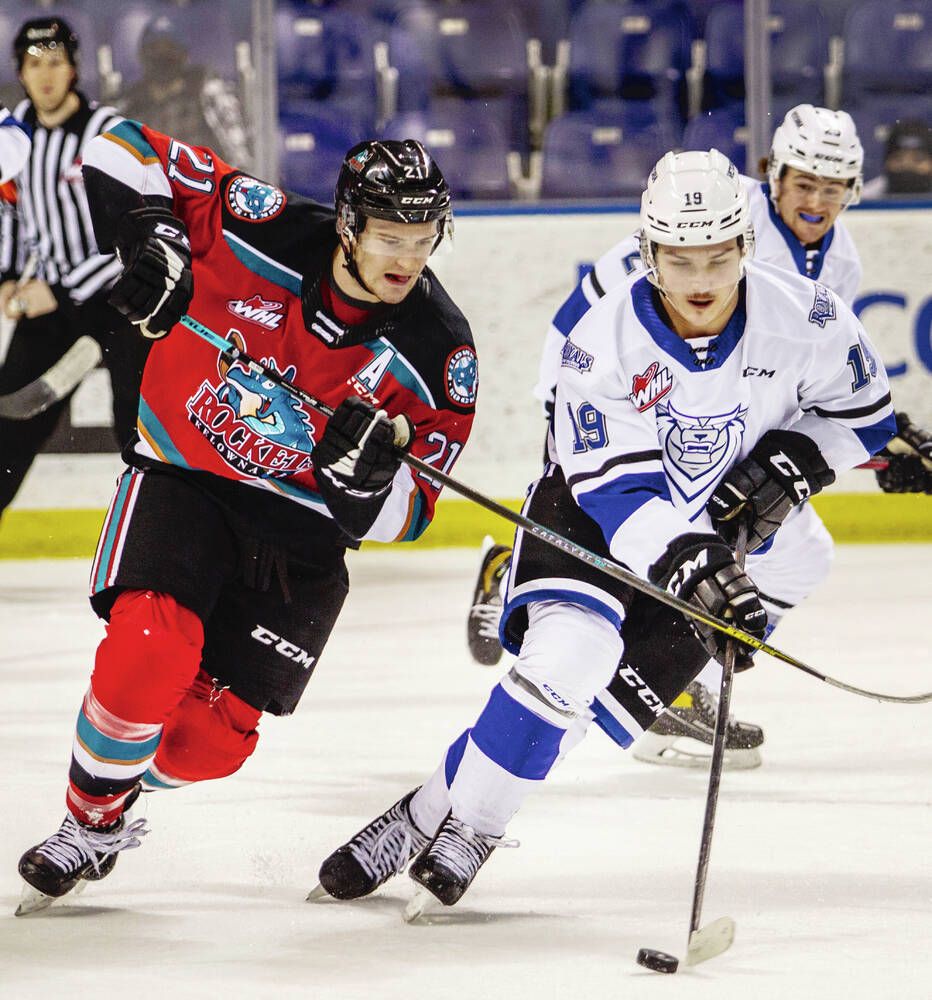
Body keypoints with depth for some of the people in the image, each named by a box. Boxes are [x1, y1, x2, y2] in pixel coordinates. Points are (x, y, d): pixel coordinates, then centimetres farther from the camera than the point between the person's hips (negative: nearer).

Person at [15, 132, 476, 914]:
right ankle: (92, 820, -1)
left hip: (300, 530, 2)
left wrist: (371, 473, -32)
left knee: (213, 737, -2)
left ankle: (129, 775, 33)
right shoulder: (267, 236, -19)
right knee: (152, 650, -27)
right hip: (182, 479, -2)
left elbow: (402, 518, -8)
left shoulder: (438, 351, -13)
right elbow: (125, 149, -12)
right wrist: (148, 231, -31)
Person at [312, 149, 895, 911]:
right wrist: (691, 565, -39)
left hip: (722, 530, 2)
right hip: (597, 509, -2)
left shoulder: (803, 318, -20)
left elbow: (861, 408, -1)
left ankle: (462, 821, 1)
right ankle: (451, 817, -14)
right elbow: (618, 490, -25)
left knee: (619, 695, -12)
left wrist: (792, 465, -18)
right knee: (567, 651, -27)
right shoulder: (606, 340, -25)